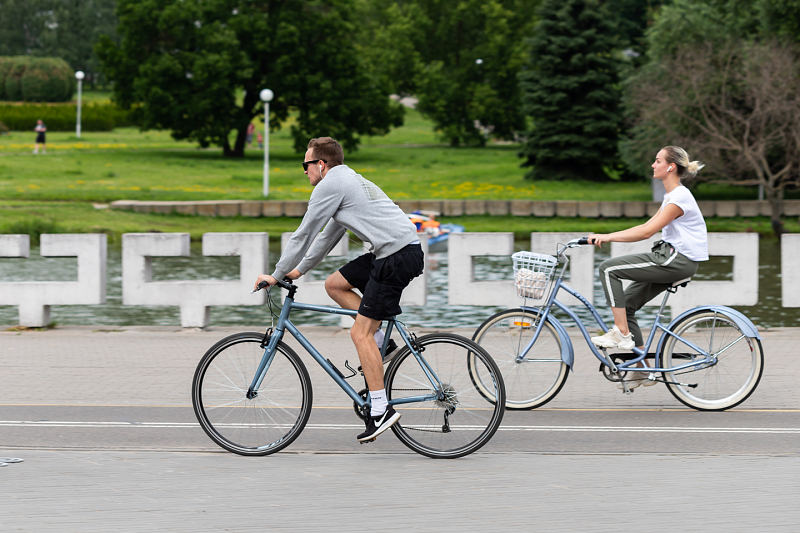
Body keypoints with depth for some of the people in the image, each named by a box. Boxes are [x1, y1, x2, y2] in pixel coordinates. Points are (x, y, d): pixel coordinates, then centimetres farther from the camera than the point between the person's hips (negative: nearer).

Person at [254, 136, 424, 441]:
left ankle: (381, 410, -9)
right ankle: (379, 340, 16)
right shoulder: (350, 181, 25)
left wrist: (276, 276, 6)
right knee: (334, 284, 18)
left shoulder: (330, 185, -5)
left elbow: (303, 235, -3)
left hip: (397, 256, -10)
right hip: (404, 250, 10)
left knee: (360, 333, -8)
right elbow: (328, 236, 32)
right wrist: (298, 271, 32)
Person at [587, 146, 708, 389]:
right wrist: (606, 236, 8)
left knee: (608, 268, -13)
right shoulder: (672, 196, 17)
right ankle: (643, 370, 11)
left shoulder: (679, 197, -15)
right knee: (627, 304, 8)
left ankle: (622, 333, -12)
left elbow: (647, 232, -21)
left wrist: (608, 237, -20)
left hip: (679, 260, -10)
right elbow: (647, 227, 16)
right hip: (671, 259, 10)